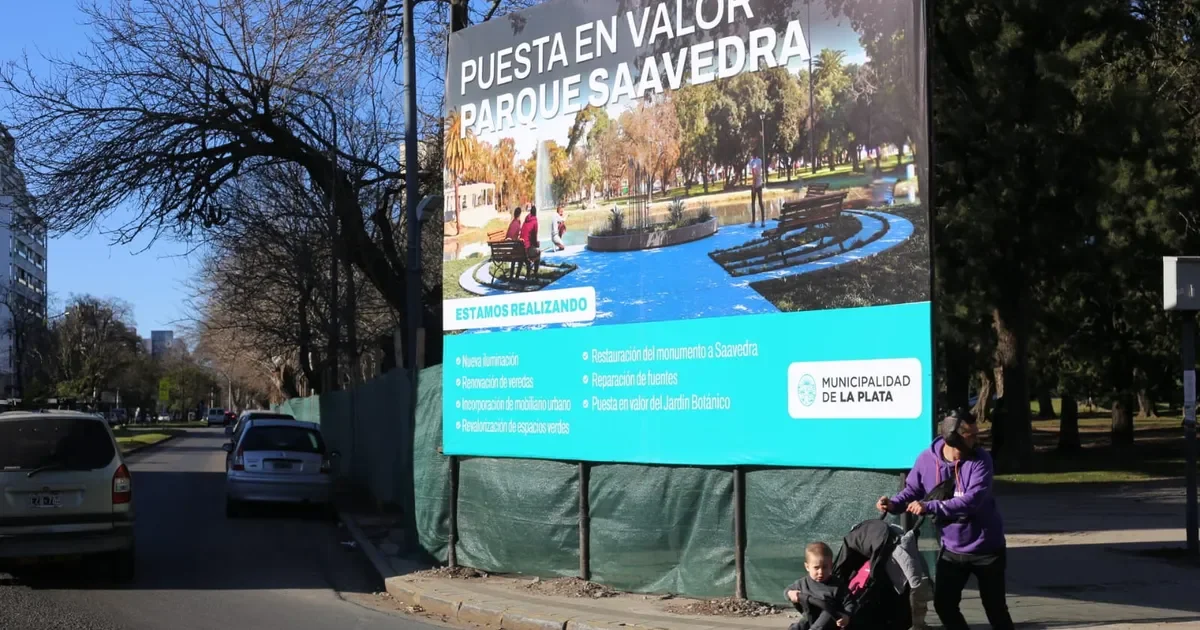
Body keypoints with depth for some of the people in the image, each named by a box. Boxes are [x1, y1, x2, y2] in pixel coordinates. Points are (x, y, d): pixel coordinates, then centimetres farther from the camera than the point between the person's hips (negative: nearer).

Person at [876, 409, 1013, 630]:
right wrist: (893, 504, -18)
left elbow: (972, 499, -32)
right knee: (943, 603, 6)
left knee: (995, 608, 8)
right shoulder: (927, 459, -11)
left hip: (986, 547, -3)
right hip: (952, 548, 3)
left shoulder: (980, 460, -20)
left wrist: (930, 507, -37)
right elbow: (913, 490, 3)